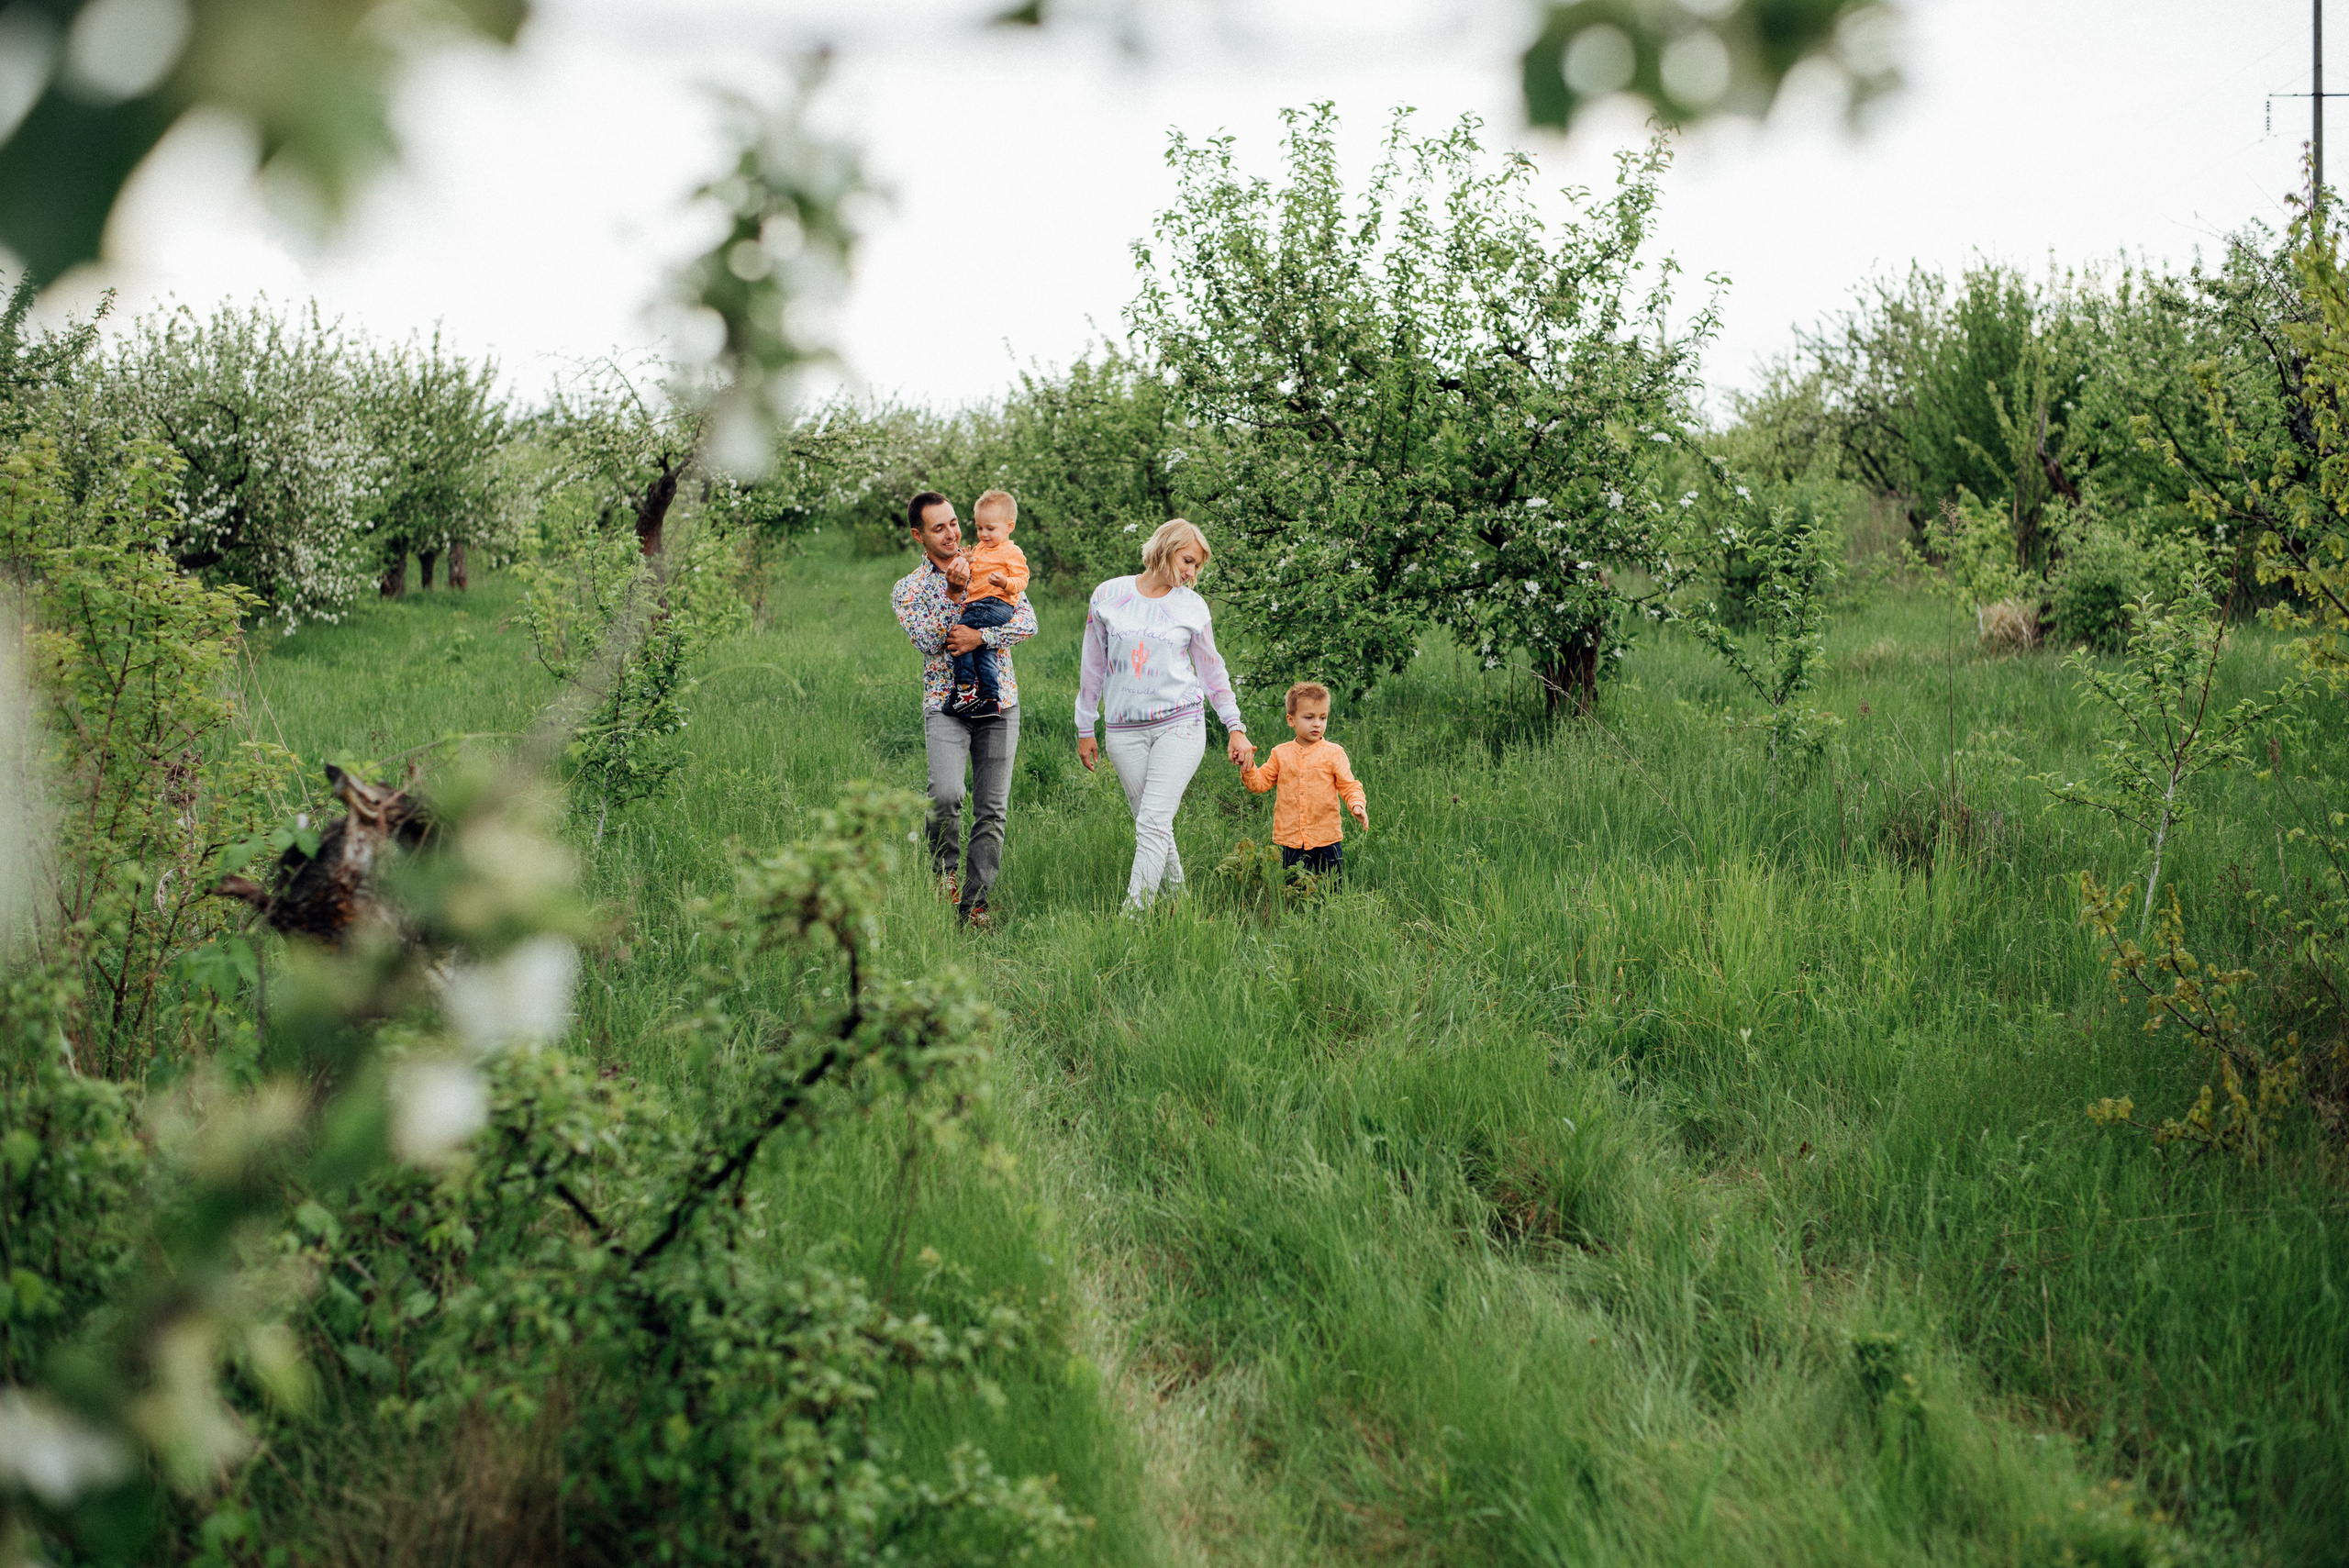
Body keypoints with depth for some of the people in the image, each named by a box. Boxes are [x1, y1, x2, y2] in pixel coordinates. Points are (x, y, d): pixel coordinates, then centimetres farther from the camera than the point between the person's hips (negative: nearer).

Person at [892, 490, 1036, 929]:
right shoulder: (908, 589, 5)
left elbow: (1028, 621, -3)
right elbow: (926, 640, -12)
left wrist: (980, 636, -17)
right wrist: (953, 592, -18)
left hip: (999, 701, 2)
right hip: (945, 703, -2)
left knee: (992, 808, 0)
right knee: (946, 794, -23)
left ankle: (974, 901, 8)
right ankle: (944, 868, 4)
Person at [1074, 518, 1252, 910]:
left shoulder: (1192, 605, 7)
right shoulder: (1109, 595, 6)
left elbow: (1211, 669, 17)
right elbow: (1093, 665, 13)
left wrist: (1236, 728, 17)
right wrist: (1084, 730, 15)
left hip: (1180, 724, -1)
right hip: (1125, 731, 1)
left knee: (1153, 822, -14)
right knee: (1151, 826, 0)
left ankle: (1132, 914, -18)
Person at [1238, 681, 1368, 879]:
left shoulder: (1333, 753, 0)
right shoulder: (1281, 754, 7)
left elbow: (1348, 786, -1)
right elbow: (1261, 782, 11)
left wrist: (1358, 805, -20)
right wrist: (1248, 769, -9)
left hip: (1326, 840, -2)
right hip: (1291, 839, 2)